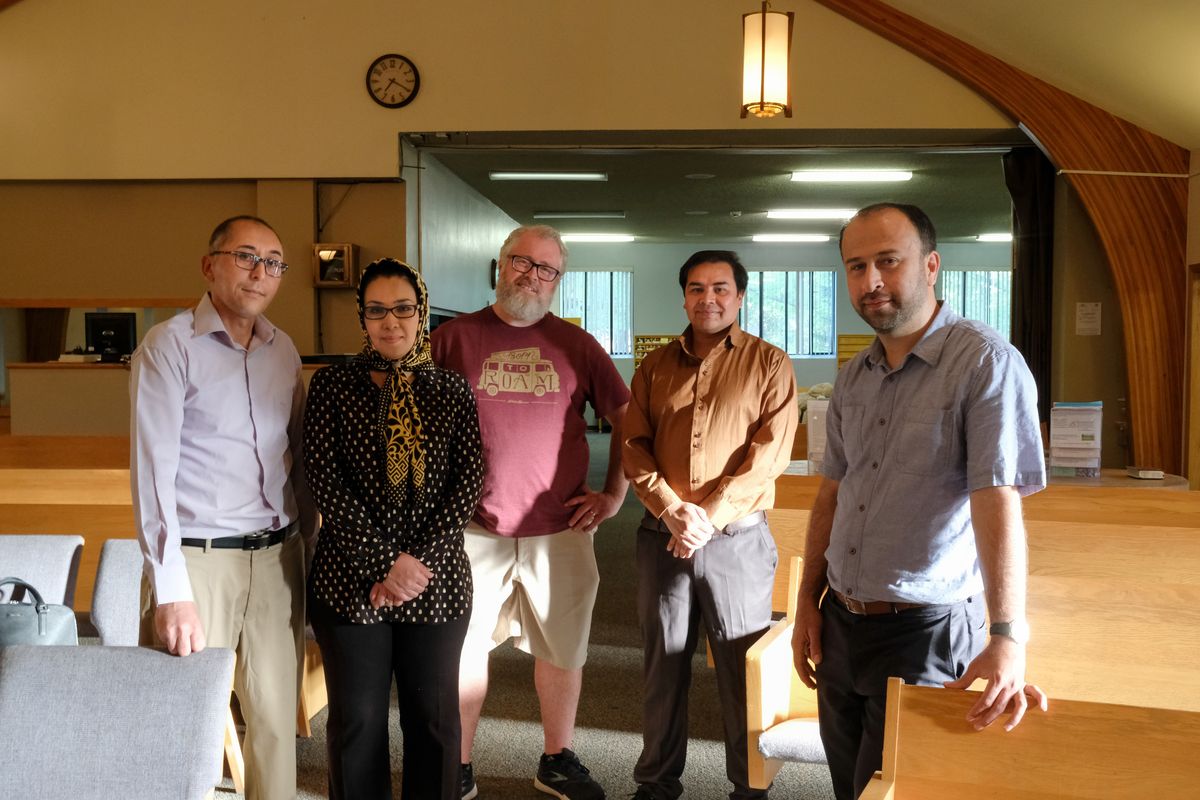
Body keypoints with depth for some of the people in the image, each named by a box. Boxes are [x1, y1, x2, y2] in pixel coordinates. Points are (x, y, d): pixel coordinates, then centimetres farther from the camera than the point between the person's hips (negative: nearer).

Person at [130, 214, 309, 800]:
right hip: (199, 558, -4)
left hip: (277, 557, 5)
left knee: (277, 716, 8)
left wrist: (310, 545, 10)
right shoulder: (169, 345, -5)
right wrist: (170, 591, -15)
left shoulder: (283, 349, 10)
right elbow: (152, 469, -11)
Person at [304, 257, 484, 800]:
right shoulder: (332, 384, 1)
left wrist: (421, 561, -12)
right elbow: (323, 478, -7)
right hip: (350, 579, -1)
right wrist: (385, 561, -14)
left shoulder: (452, 390, 5)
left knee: (433, 718, 10)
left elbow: (468, 480, -1)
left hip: (437, 581, 1)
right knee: (357, 720, 8)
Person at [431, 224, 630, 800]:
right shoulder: (453, 338, 2)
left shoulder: (576, 344, 6)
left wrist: (614, 494, 4)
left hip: (560, 527, 2)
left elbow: (624, 418, 10)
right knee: (464, 649, 9)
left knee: (562, 650, 12)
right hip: (473, 530, -1)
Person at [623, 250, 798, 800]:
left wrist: (710, 517, -17)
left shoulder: (769, 364, 0)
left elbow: (769, 453, -9)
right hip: (662, 536, 3)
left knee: (742, 669, 5)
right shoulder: (655, 367, 10)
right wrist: (671, 511, -12)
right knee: (663, 665, 12)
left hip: (738, 537, -3)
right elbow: (634, 446, 3)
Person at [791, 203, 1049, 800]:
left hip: (924, 632, -6)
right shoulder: (854, 377, 6)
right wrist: (808, 603, 11)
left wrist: (1007, 639, -30)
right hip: (840, 623, 7)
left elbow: (998, 500, -24)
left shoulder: (985, 362, -16)